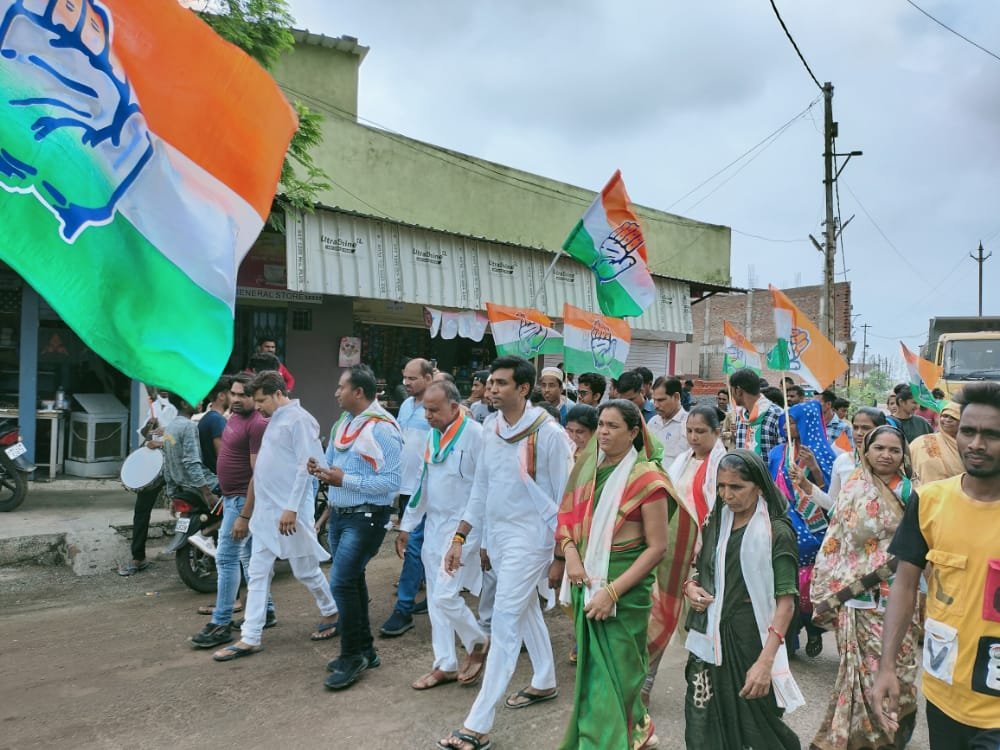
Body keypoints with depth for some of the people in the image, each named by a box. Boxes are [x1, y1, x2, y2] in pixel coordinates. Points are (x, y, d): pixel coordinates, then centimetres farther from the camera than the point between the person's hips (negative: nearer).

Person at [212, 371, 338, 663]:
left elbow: (306, 467, -19)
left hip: (288, 512, -9)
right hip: (265, 511, 9)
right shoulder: (275, 420, 15)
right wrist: (248, 512, 21)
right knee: (257, 575, 8)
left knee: (306, 571, 7)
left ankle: (332, 614, 28)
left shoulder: (299, 420, -13)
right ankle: (249, 639, 13)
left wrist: (291, 508, -22)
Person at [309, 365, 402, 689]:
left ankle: (352, 655, 6)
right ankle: (364, 651, 30)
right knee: (352, 581, 16)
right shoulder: (344, 423, 9)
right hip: (339, 515, 9)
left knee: (342, 583, -12)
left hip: (366, 518, -9)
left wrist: (344, 480, -21)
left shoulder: (382, 428, -18)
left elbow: (391, 482, -23)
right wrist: (323, 470, -2)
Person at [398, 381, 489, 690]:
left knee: (445, 596, -8)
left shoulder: (474, 434, -16)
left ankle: (478, 643, 19)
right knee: (435, 600, 12)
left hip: (462, 526, -8)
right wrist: (406, 525, 16)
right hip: (434, 525, 8)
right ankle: (445, 665, 25)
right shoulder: (434, 435, 8)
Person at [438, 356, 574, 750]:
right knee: (527, 611, 22)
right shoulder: (491, 431, 4)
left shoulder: (549, 433, -15)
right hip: (497, 535, 7)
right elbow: (481, 488, 11)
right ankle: (545, 683, 42)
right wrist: (460, 538, 9)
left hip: (529, 538, -7)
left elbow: (566, 497, -11)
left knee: (504, 624, -6)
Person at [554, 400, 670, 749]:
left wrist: (612, 591, -19)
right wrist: (570, 555, -10)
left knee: (610, 671, 0)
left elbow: (657, 547, -14)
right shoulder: (588, 465, 5)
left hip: (625, 583, -6)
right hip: (587, 578, 6)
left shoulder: (646, 477, -12)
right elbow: (570, 518, 10)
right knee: (591, 664, 15)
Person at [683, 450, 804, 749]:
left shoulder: (776, 531, -9)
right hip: (709, 639, 5)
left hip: (749, 638, -4)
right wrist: (690, 587, -4)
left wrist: (766, 660, -22)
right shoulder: (716, 523, 8)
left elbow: (786, 601, -14)